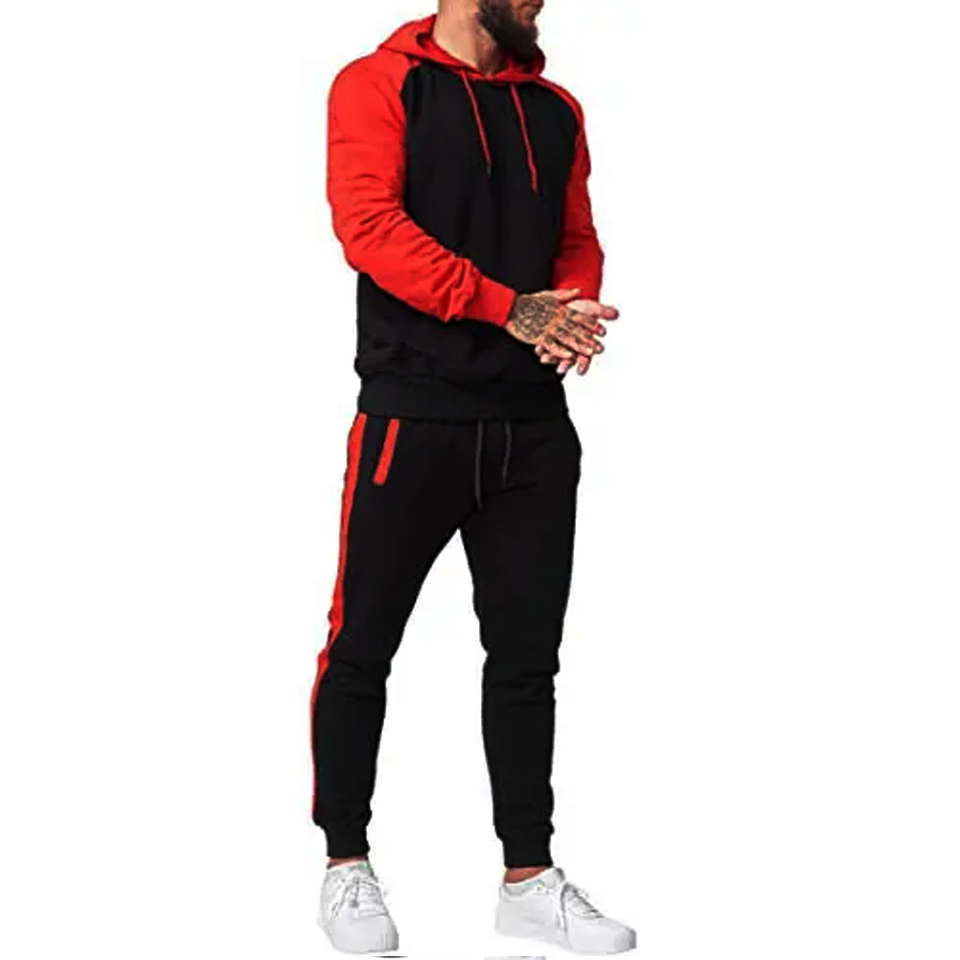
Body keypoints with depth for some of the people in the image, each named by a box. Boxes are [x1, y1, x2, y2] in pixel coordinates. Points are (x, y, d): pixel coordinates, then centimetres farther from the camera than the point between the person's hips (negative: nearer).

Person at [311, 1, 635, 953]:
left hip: (533, 426, 5)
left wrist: (570, 315, -7)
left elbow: (578, 241, 17)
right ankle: (346, 866, 17)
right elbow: (369, 224, -14)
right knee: (363, 648, 3)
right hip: (412, 418, -5)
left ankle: (530, 879, 17)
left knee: (527, 655, 8)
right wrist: (510, 309, -18)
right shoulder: (379, 84, -3)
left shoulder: (555, 110, 15)